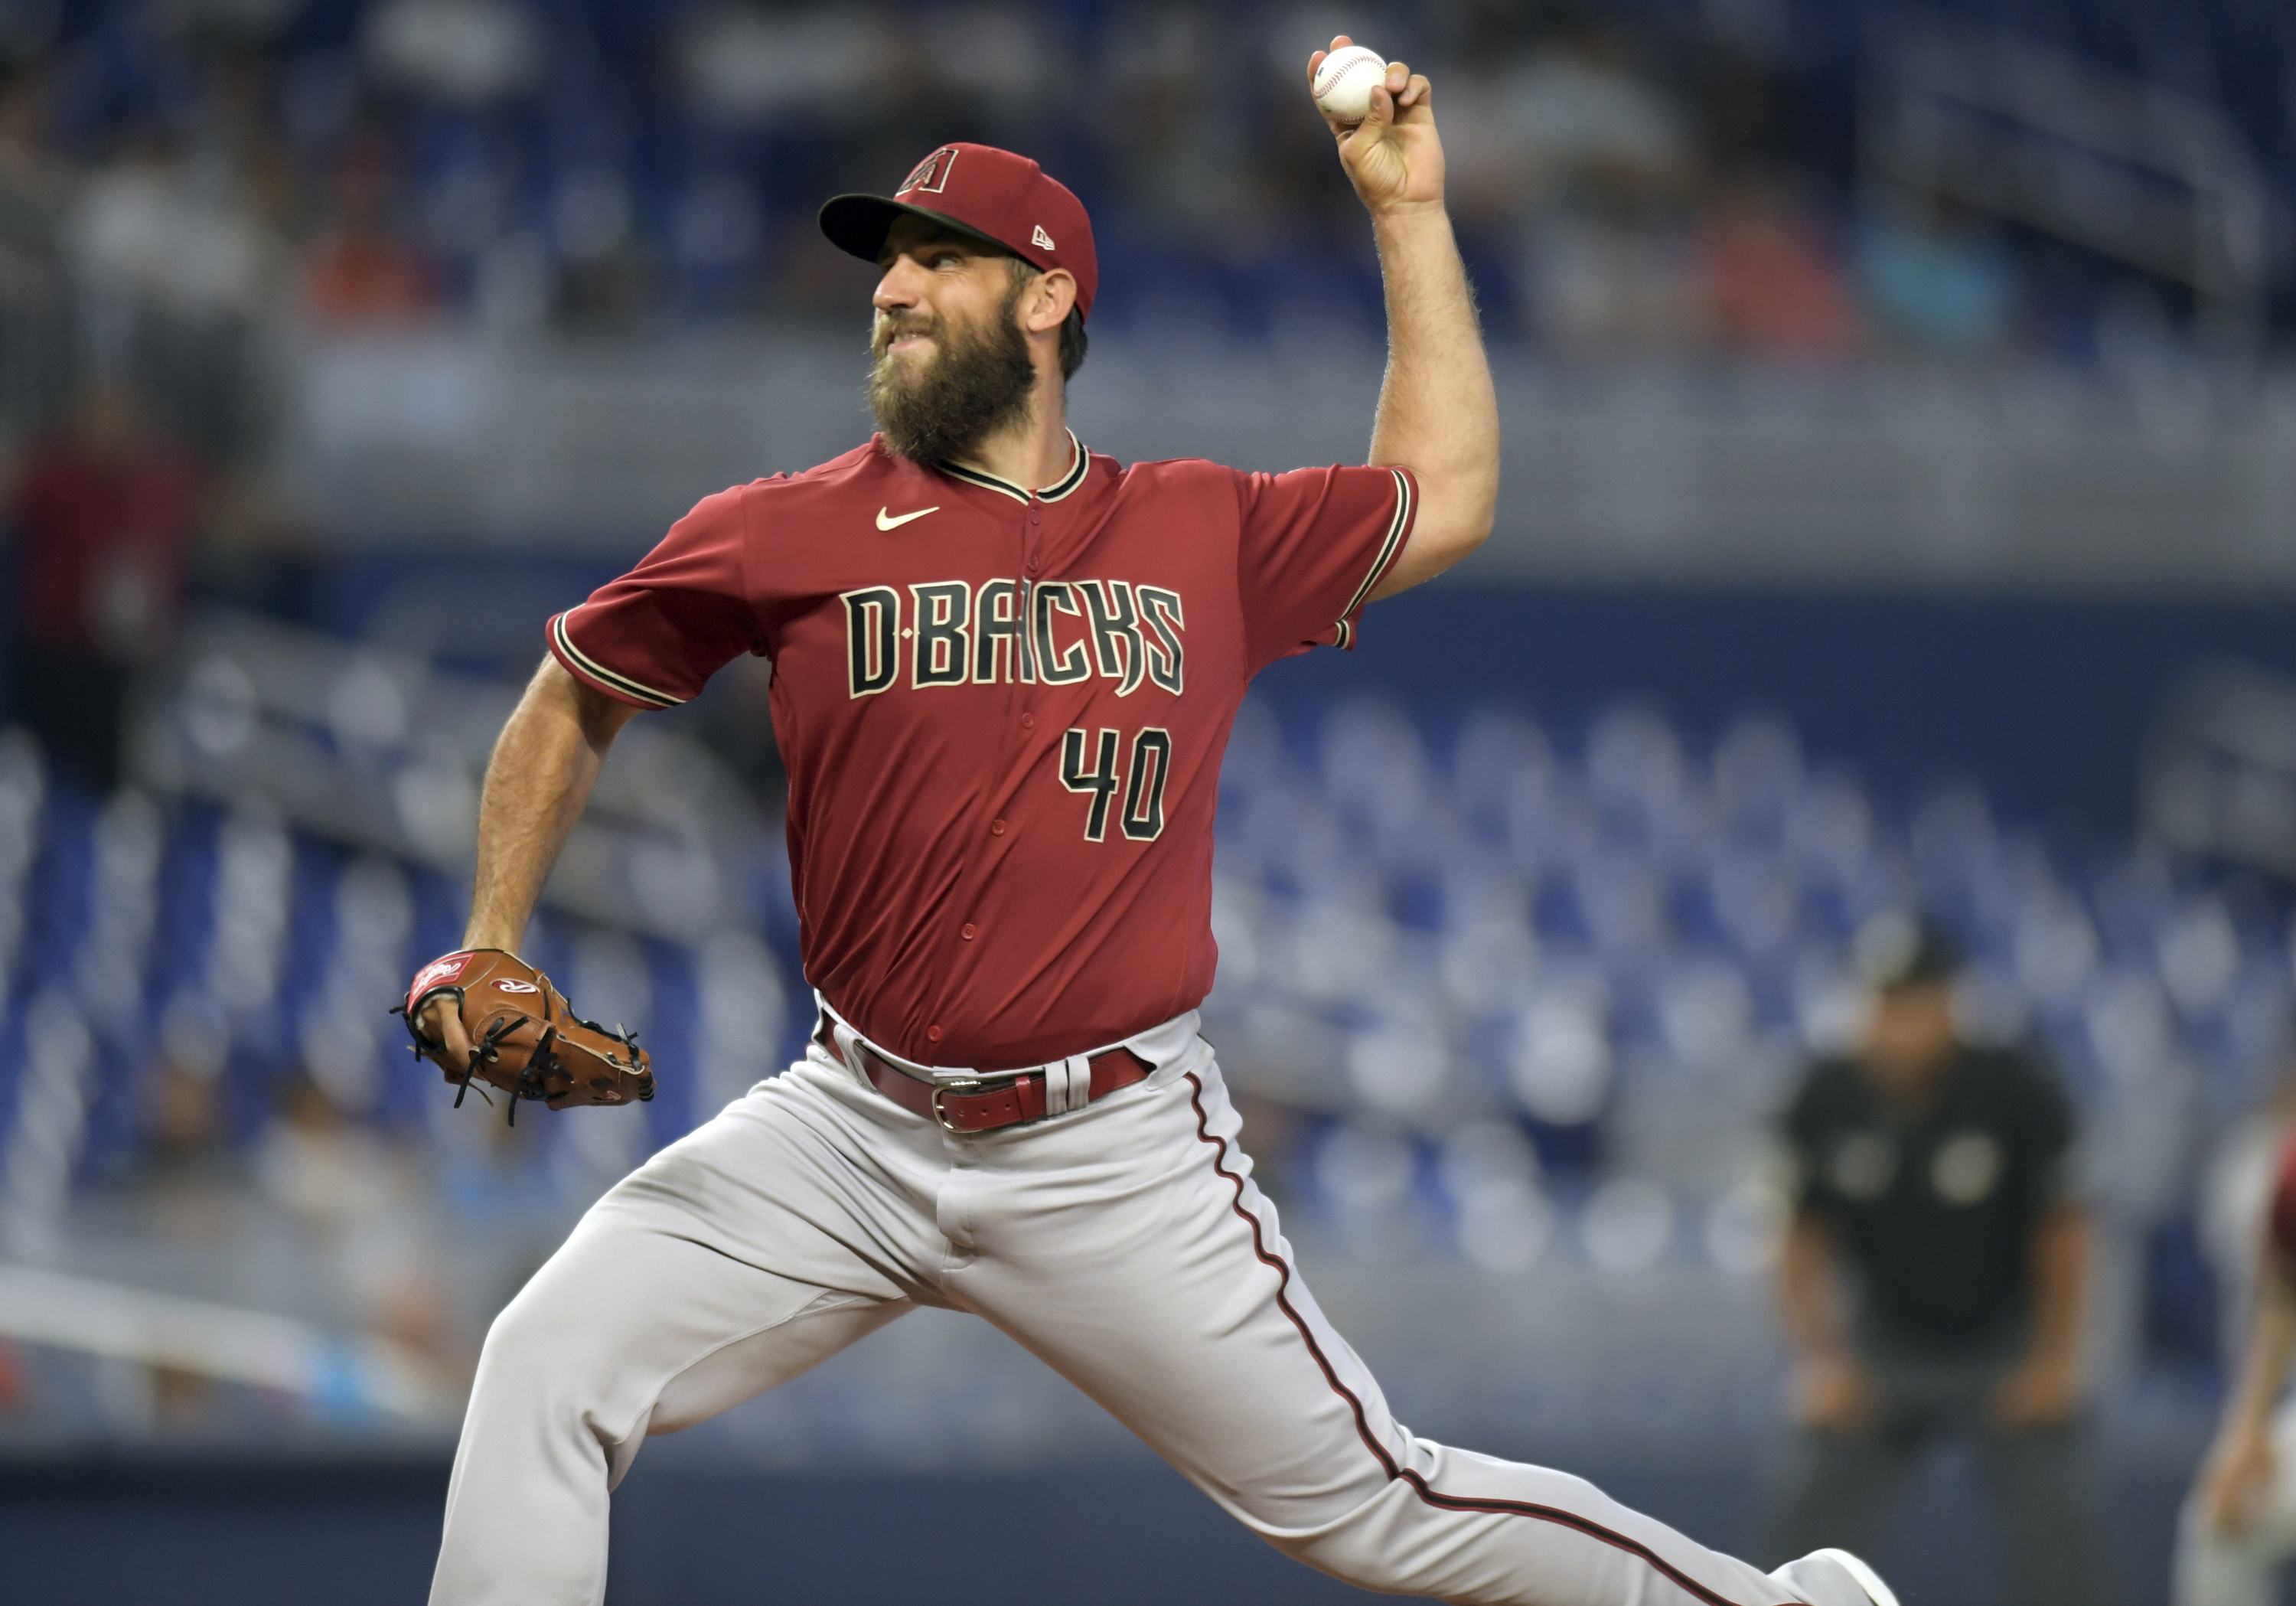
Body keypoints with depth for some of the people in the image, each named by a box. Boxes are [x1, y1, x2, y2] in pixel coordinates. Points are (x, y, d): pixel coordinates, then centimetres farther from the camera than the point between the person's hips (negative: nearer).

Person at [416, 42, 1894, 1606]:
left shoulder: (1208, 537, 5)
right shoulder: (787, 535, 0)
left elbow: (1443, 498, 18)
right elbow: (575, 700, 14)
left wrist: (1408, 210, 16)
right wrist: (492, 947, 3)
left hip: (1117, 1159, -1)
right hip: (853, 1131, 1)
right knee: (550, 1366, -13)